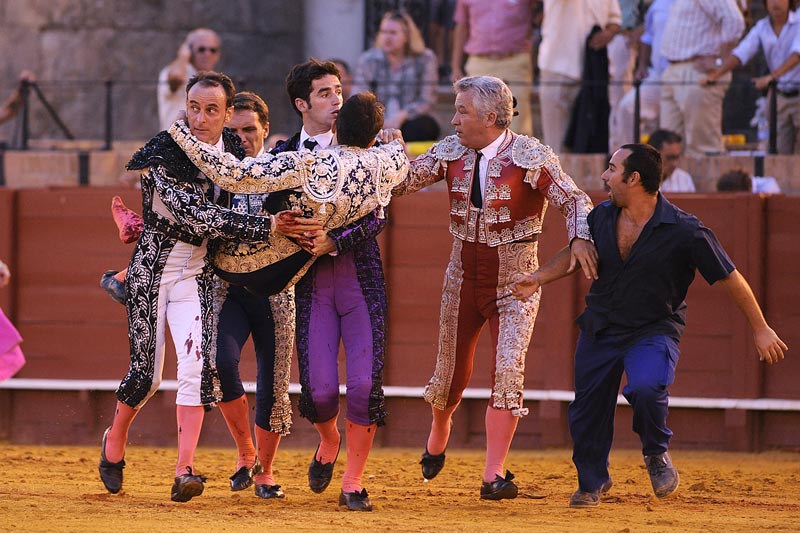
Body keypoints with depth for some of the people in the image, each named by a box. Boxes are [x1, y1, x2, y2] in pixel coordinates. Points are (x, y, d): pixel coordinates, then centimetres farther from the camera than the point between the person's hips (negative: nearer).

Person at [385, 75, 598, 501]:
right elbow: (401, 181, -8)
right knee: (451, 371, 13)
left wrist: (580, 238, -38)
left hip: (515, 282, -4)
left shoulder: (530, 156, -14)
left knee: (507, 373, -15)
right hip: (463, 278, 4)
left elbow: (574, 200, -19)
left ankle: (494, 476, -12)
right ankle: (437, 438, 44)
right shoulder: (451, 152, -2)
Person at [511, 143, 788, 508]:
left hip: (654, 330, -5)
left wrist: (760, 329, -6)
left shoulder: (684, 231, -19)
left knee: (645, 389, -32)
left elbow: (729, 277, -11)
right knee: (587, 411, 8)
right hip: (600, 328, 5)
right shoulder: (601, 217, -4)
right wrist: (539, 278, 3)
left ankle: (656, 453, -1)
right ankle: (592, 481, 35)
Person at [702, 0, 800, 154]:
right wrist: (714, 75, -26)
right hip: (781, 97, 5)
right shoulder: (762, 27, 1)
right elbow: (740, 54, -10)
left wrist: (772, 76, -43)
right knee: (782, 152, 4)